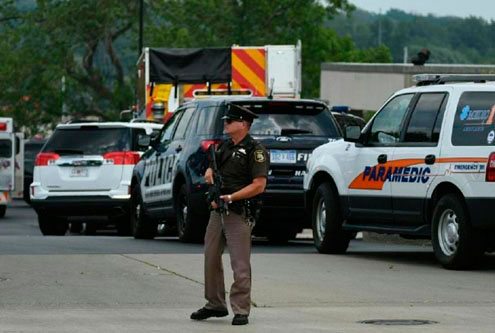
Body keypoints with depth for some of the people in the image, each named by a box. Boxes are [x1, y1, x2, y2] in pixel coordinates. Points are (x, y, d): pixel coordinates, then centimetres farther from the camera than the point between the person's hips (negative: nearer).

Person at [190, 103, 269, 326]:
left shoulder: (255, 151, -9)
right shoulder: (224, 146, 14)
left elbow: (259, 185, -15)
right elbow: (213, 164, 29)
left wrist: (230, 197, -18)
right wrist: (209, 172, 4)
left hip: (239, 214, -8)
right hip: (217, 212, 8)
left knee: (240, 265, -7)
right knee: (211, 259, 12)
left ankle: (241, 310, -2)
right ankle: (215, 305, 23)